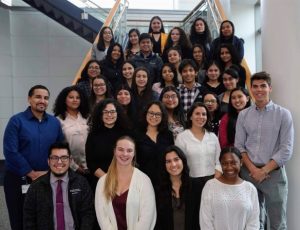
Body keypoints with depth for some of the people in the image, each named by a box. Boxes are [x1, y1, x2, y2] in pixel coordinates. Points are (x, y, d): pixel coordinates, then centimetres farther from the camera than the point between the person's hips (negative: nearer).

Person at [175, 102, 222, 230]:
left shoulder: (213, 136, 7)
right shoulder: (182, 137, -3)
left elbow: (218, 161, 7)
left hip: (212, 181, 3)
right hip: (192, 182, -2)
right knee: (193, 214, 8)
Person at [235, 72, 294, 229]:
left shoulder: (283, 114, -2)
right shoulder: (243, 115, 6)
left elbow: (286, 150, -8)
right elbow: (239, 146, 3)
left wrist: (264, 170, -12)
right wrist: (252, 169, -9)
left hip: (274, 173, -2)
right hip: (248, 172, 3)